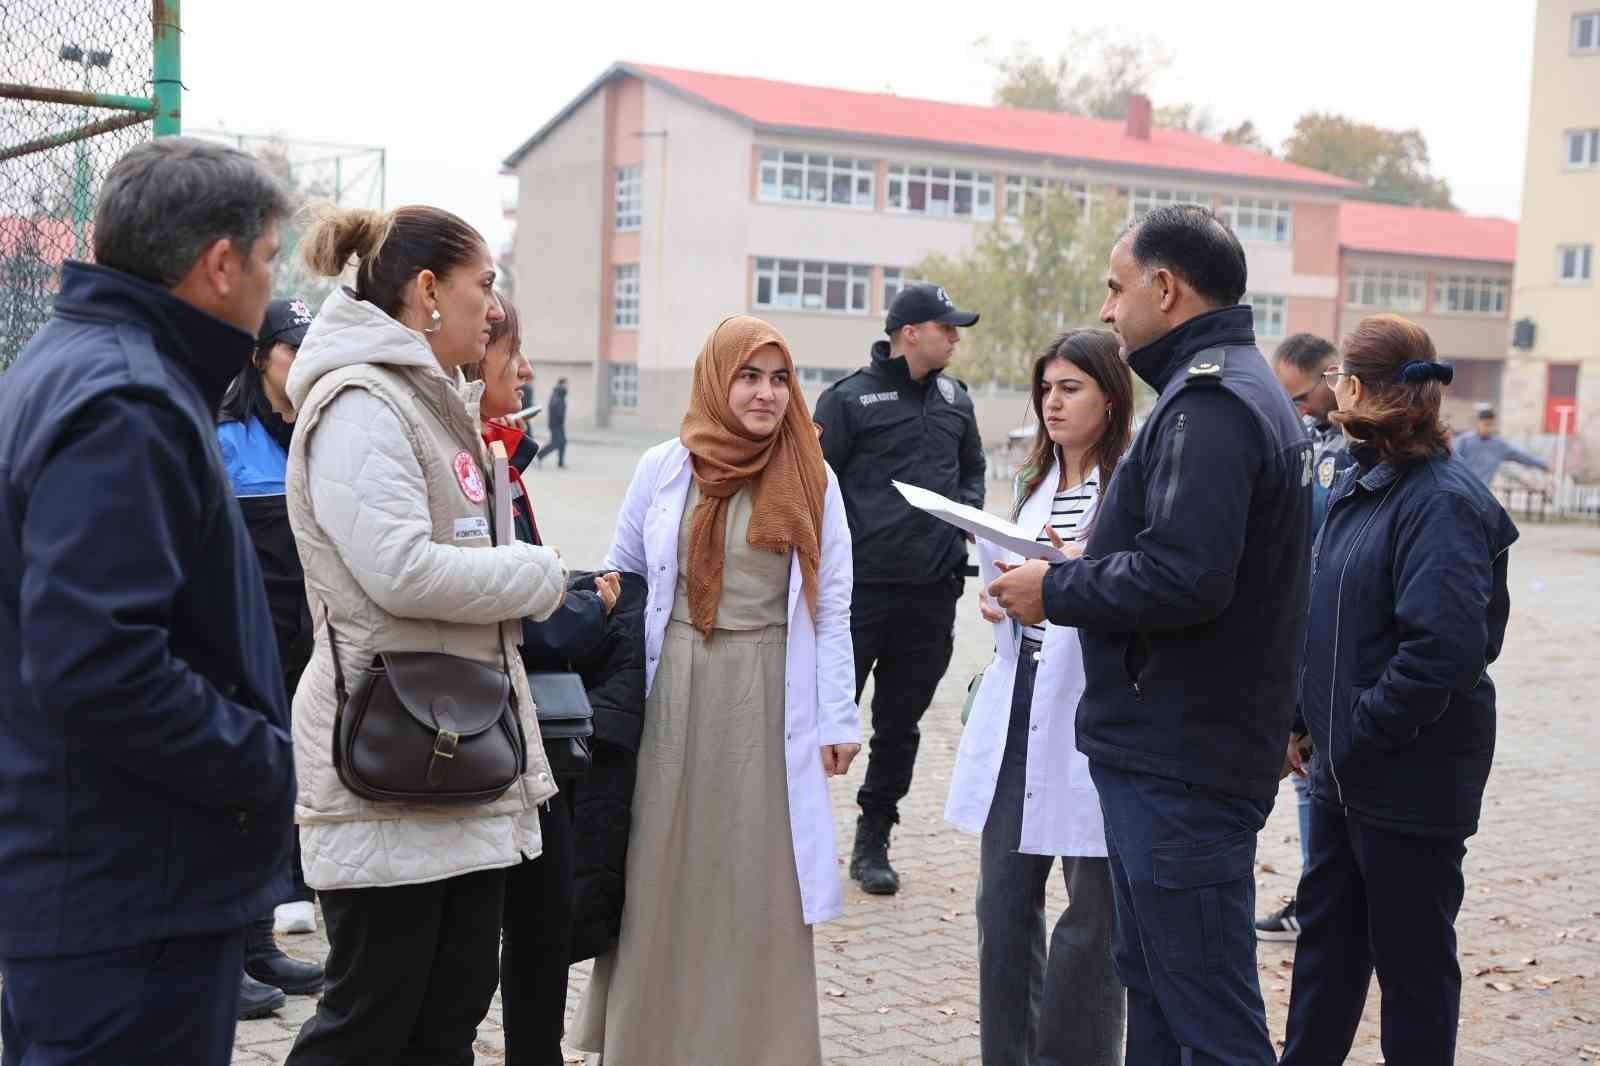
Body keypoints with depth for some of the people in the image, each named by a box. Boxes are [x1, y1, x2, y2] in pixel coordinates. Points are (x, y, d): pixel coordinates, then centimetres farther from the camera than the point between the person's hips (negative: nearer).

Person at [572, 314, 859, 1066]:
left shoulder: (814, 481, 3)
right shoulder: (662, 469, 3)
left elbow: (832, 607, 4)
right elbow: (619, 583, 10)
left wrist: (839, 717, 0)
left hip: (769, 702, 0)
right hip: (672, 695, 0)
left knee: (761, 881, 4)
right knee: (663, 877, 6)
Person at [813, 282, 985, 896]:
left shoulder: (955, 400, 12)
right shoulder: (850, 397, -5)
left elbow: (973, 469, 25)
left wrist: (965, 510, 5)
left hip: (932, 590, 5)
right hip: (859, 588, -5)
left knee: (900, 724, 12)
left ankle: (873, 841, 24)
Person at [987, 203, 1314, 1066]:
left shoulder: (1208, 403, -17)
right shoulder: (1246, 389, 17)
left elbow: (1182, 578, -28)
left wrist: (1057, 591, -13)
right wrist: (1088, 565, 10)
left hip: (1181, 761, -11)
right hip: (1172, 746, 11)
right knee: (1149, 976, 21)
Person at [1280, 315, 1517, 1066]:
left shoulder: (1444, 502, -20)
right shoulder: (1359, 486, 8)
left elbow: (1445, 649, -28)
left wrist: (1358, 737, -21)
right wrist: (1303, 720, 8)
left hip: (1413, 779, -9)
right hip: (1346, 769, 9)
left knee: (1412, 955, 6)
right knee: (1326, 934, 19)